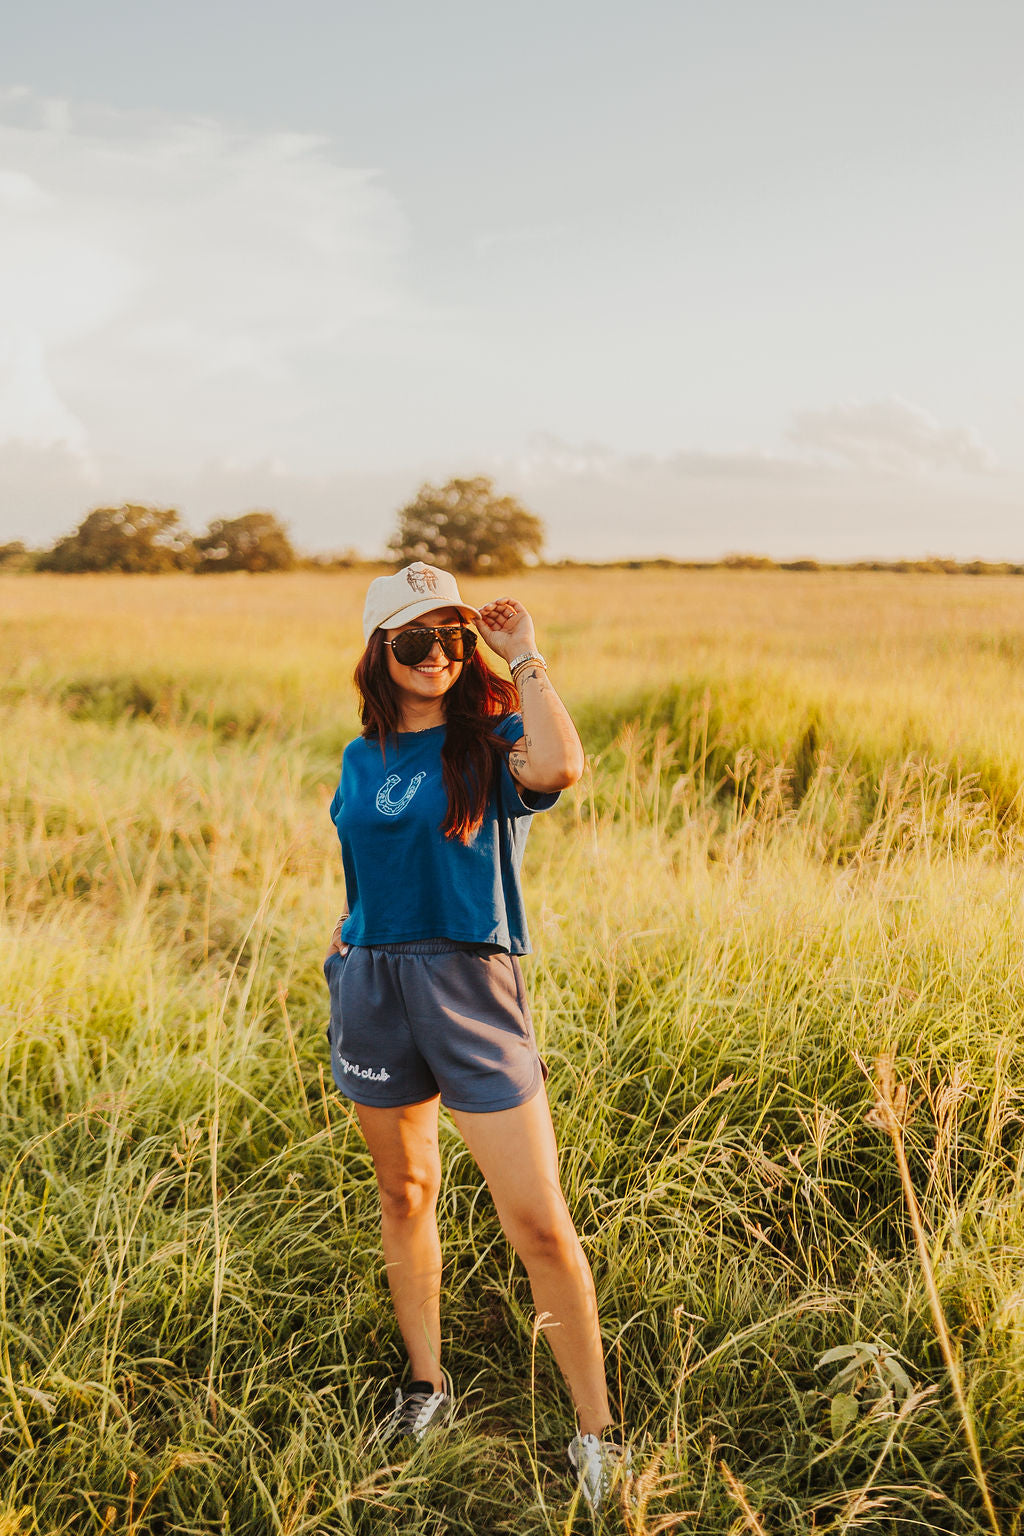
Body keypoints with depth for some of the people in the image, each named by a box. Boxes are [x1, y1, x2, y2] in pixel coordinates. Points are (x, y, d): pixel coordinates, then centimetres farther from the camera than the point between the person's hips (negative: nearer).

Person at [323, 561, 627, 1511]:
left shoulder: (490, 740, -5)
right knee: (404, 1192, 18)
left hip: (472, 988, -5)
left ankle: (597, 1435, 10)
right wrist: (341, 951, 14)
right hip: (371, 987, 5)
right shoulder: (362, 758, 10)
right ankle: (425, 1384, 38)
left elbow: (560, 766, -29)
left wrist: (524, 657, -18)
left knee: (539, 1224, -6)